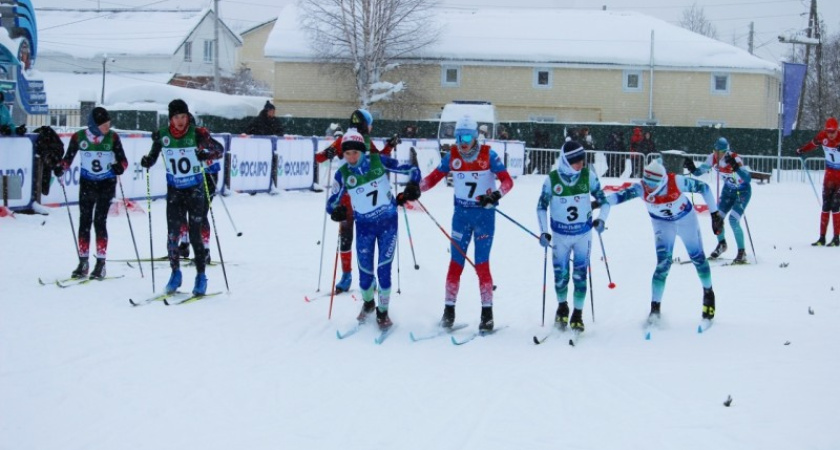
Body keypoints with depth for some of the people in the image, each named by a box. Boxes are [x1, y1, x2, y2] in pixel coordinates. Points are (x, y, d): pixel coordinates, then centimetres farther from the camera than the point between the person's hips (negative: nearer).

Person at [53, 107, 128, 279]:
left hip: (106, 183, -2)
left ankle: (101, 263, 0)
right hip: (87, 183, 2)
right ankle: (83, 262, 9)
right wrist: (60, 168, -19)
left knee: (99, 221, -7)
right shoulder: (79, 137, -8)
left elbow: (123, 160, -6)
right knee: (84, 221, 2)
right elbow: (68, 158, 1)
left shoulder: (112, 137, -10)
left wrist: (119, 167, -28)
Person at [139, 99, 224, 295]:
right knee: (172, 234, -1)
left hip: (195, 189, -2)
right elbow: (153, 156, 9)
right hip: (174, 191, 2)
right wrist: (147, 161, -13)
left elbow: (219, 149, -6)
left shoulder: (197, 134, -11)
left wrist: (206, 155, -25)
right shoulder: (162, 135, -4)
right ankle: (175, 273, 16)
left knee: (195, 234, -4)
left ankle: (201, 276, 6)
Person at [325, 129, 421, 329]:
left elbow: (412, 170, -3)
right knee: (365, 272, 4)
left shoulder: (379, 162, -10)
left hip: (388, 223, -1)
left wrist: (412, 187, -20)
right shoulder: (343, 174, -6)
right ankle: (368, 303, 35)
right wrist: (337, 211, -21)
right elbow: (331, 203, 1)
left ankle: (383, 311, 16)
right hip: (364, 227, 1)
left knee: (384, 269, -4)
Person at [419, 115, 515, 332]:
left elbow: (507, 180, -12)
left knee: (481, 264, -4)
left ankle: (487, 311, 4)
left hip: (484, 214, -3)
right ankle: (449, 309, 9)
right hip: (461, 214, 3)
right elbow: (433, 177, 4)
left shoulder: (488, 155, -10)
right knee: (456, 262, 2)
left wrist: (496, 194, -30)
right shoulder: (452, 156, -1)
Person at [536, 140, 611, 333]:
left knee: (580, 275, -2)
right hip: (560, 235, 0)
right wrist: (543, 231, -7)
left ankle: (577, 314, 12)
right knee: (560, 275, 4)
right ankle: (562, 307, 30)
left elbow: (603, 200, 1)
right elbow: (542, 206, 1)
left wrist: (601, 219, -16)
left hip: (583, 234, 0)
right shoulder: (551, 179, -9)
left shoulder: (588, 176, -8)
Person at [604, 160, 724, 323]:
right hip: (663, 224, 0)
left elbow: (703, 187, -20)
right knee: (663, 264, -14)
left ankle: (708, 294, 37)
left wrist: (715, 214, -15)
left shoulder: (677, 182, -34)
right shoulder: (641, 188, -31)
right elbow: (622, 195, -45)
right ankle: (655, 308, -5)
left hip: (686, 219, 0)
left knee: (698, 258, 12)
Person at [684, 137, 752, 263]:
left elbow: (748, 178, -42)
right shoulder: (713, 158, -16)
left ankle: (742, 252, -5)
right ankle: (721, 244, 31)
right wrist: (692, 168, -29)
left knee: (733, 220, -19)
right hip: (728, 190, 6)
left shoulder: (735, 159, -32)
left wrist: (736, 167, -57)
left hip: (742, 190, -6)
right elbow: (698, 172, -7)